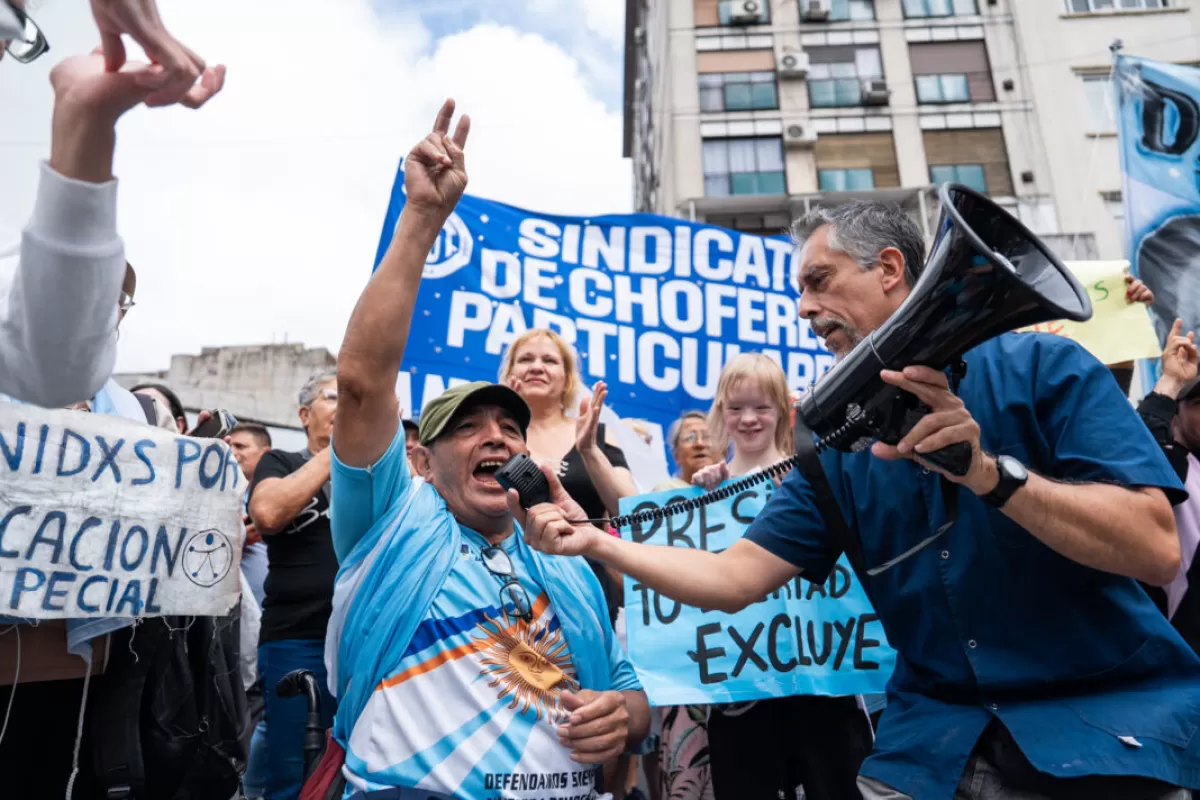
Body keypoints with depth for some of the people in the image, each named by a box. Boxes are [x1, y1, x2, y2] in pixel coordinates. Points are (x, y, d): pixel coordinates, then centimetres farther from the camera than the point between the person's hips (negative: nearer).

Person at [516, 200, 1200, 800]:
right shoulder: (838, 442, 4)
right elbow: (734, 579, -1)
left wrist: (990, 473, -28)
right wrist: (595, 541, -10)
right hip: (934, 736, 3)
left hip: (1112, 718, -3)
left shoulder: (1043, 367, -7)